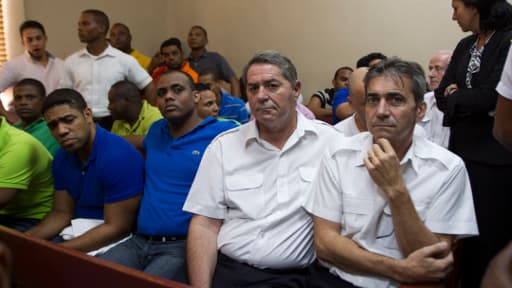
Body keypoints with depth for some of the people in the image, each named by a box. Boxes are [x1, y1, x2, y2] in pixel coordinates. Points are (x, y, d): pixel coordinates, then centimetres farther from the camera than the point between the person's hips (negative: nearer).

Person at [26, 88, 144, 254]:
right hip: (78, 235, 7)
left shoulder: (118, 156, -23)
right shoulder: (62, 158, 3)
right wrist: (25, 238, -10)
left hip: (115, 240, -7)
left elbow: (117, 228, -22)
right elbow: (63, 213, 8)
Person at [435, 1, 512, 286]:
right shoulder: (465, 46, 11)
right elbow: (442, 96, 8)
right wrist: (470, 102, -10)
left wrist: (456, 96, -3)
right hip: (463, 149, 7)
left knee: (489, 234, 4)